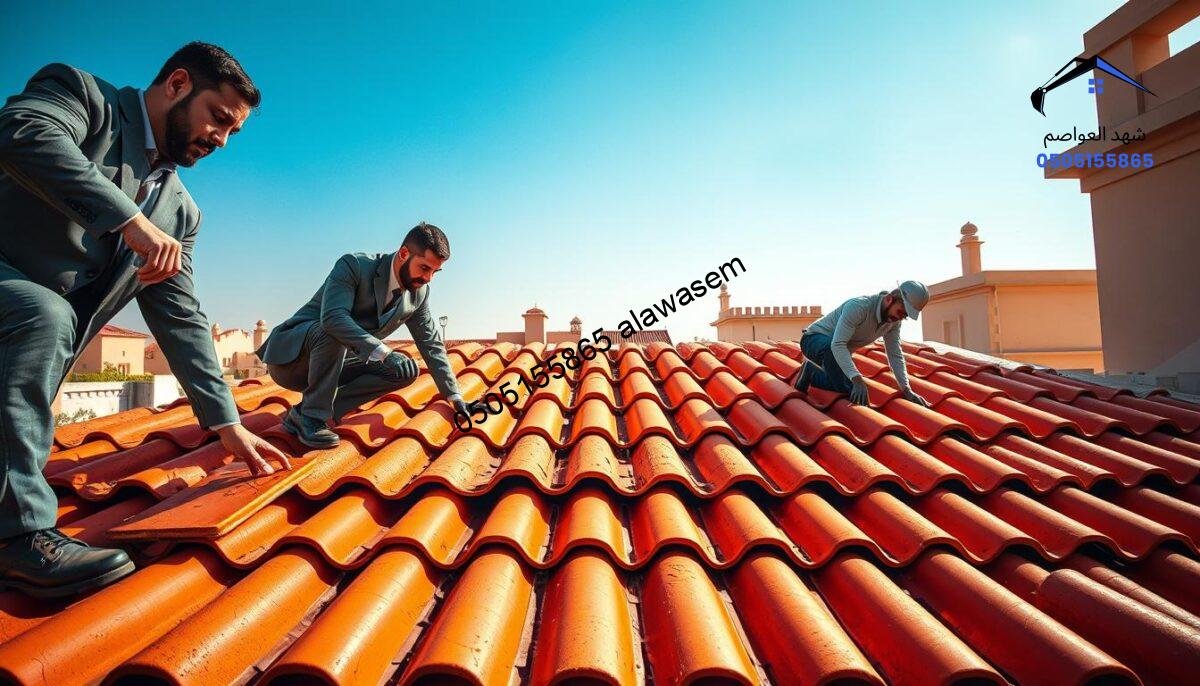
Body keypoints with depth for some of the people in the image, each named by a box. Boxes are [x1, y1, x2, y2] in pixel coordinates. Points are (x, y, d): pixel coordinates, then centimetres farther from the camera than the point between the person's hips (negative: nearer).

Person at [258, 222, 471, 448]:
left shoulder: (419, 293, -1)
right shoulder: (354, 265, -20)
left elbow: (431, 345, 4)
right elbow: (333, 317, -35)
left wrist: (455, 397, 1)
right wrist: (383, 352, -42)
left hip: (332, 364, 7)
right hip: (290, 356, -7)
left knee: (406, 370, -10)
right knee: (334, 332, -36)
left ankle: (303, 412, -11)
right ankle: (311, 417, -22)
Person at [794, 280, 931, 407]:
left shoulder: (894, 321, -7)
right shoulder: (858, 306, -32)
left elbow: (895, 355, -3)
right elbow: (838, 344, -40)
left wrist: (907, 390, -15)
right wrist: (857, 380, -46)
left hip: (840, 350, 9)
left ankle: (811, 371, 18)